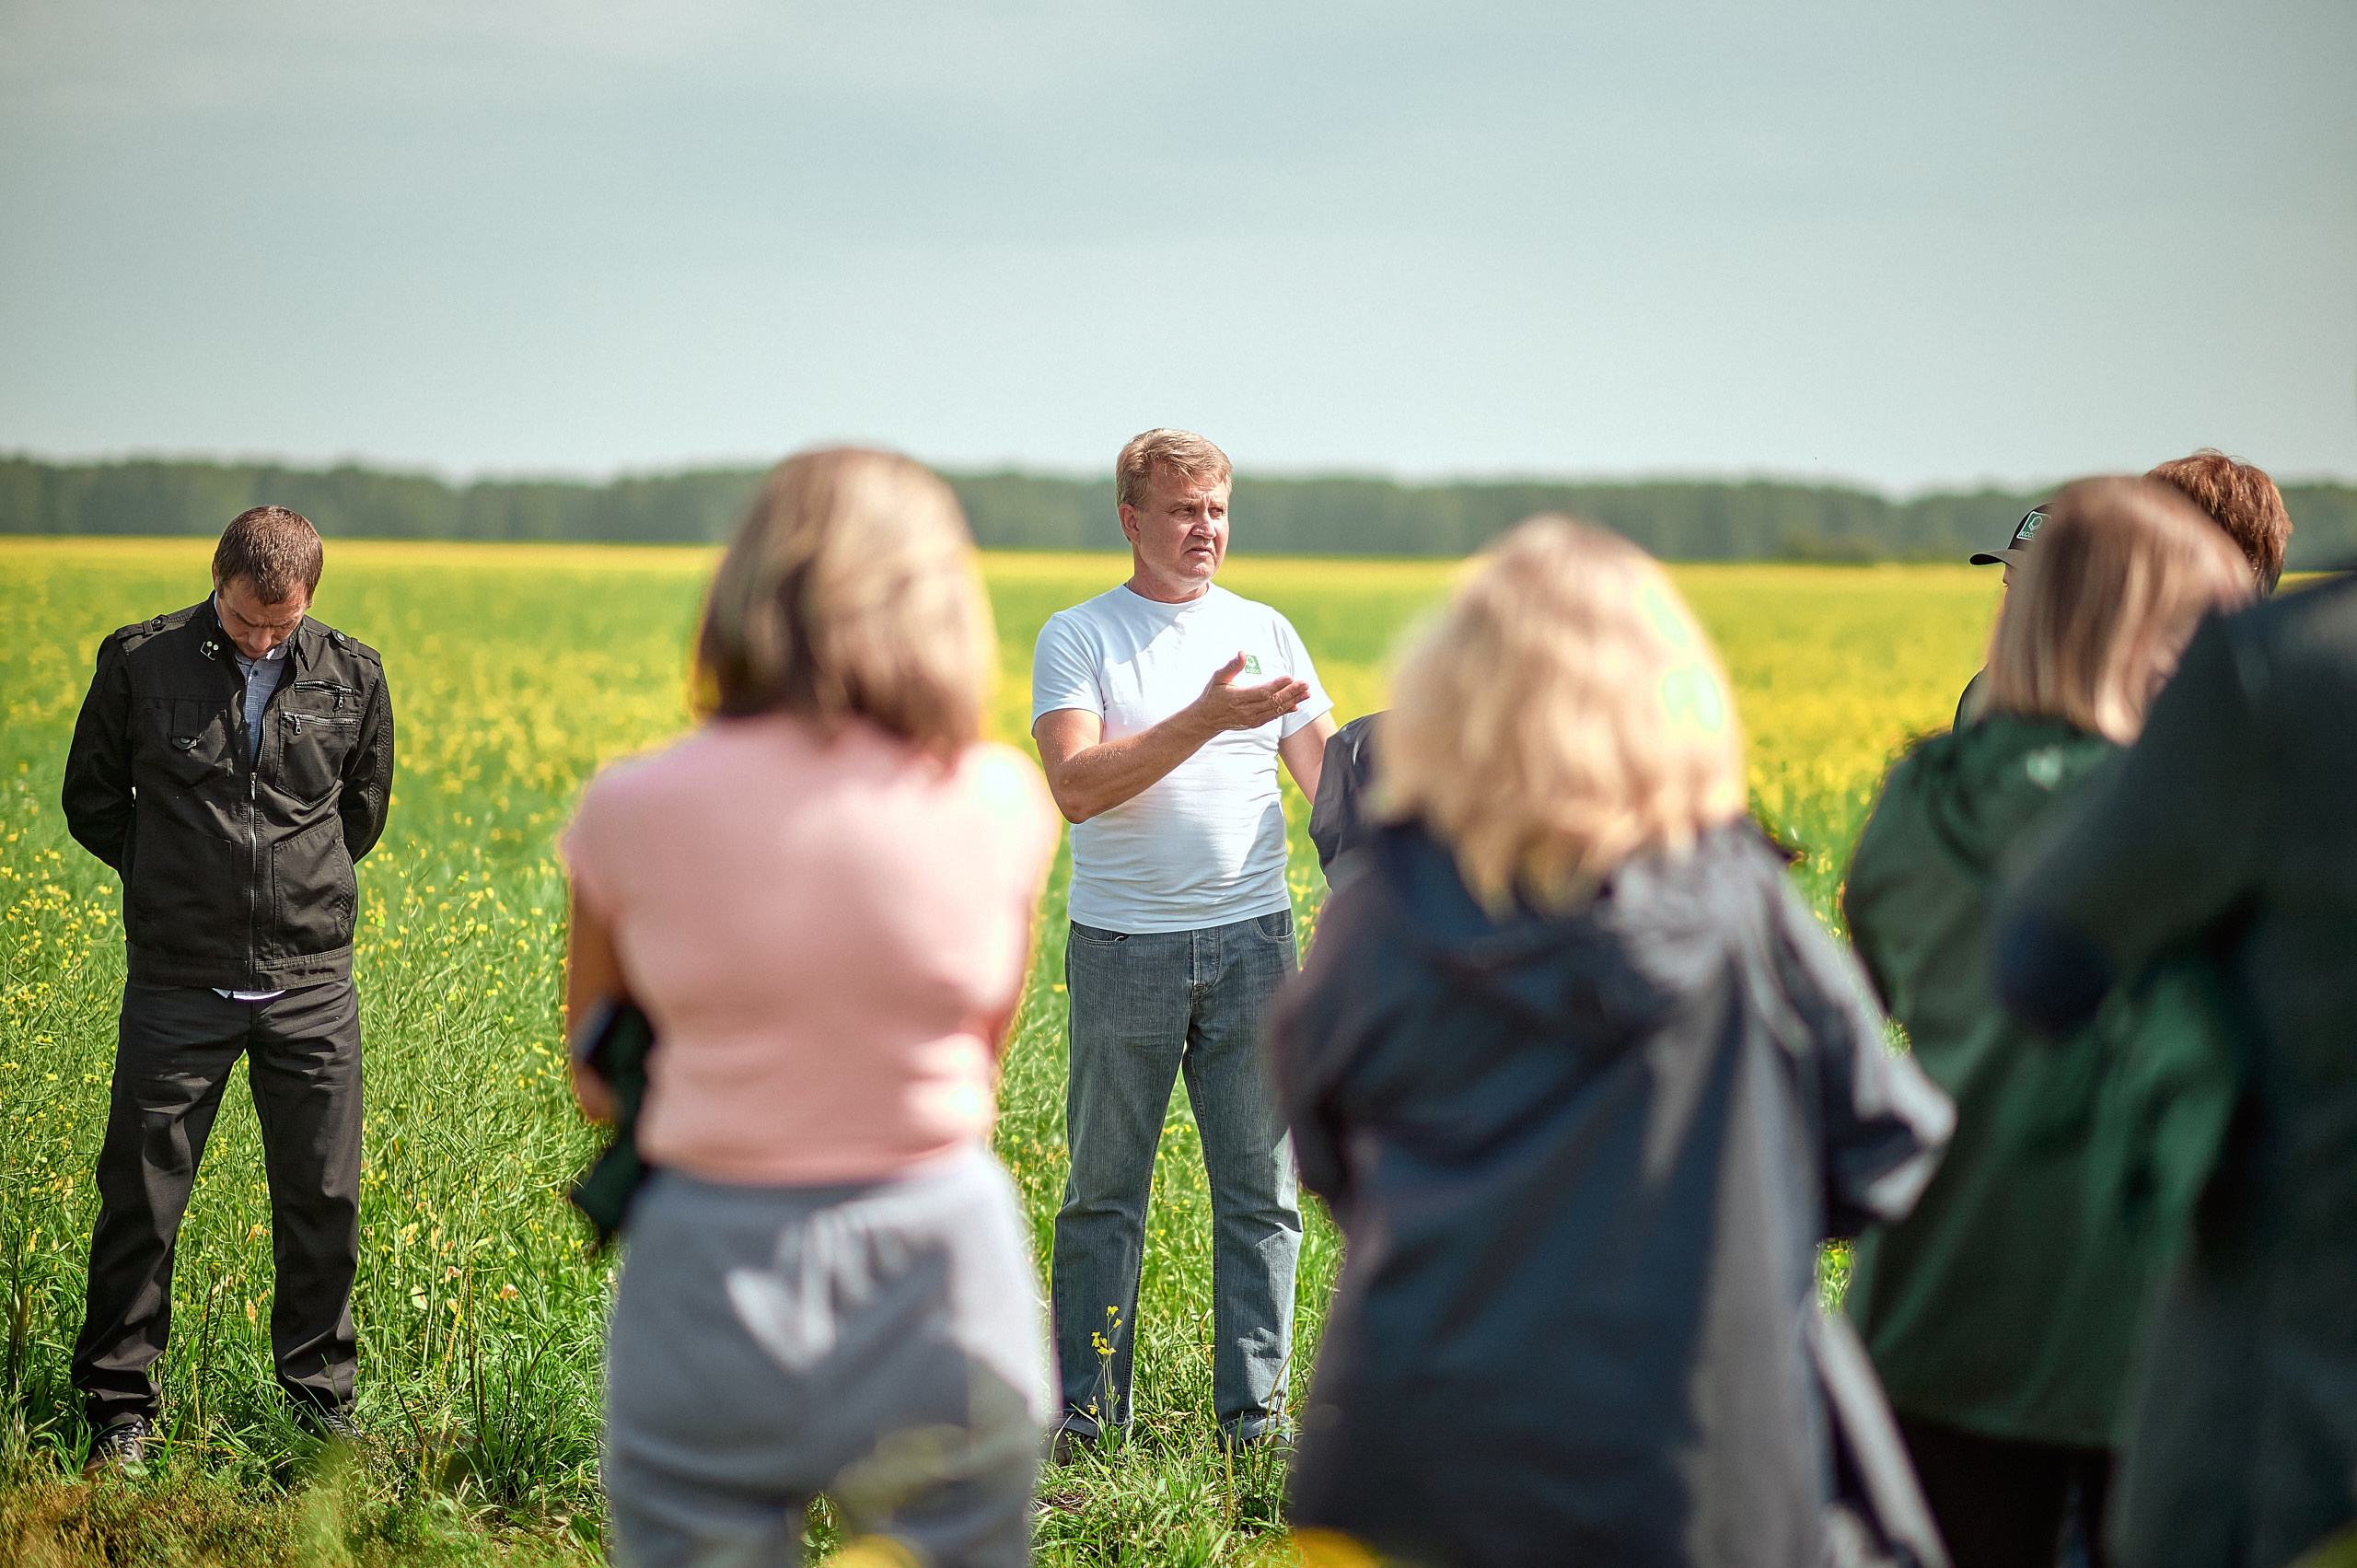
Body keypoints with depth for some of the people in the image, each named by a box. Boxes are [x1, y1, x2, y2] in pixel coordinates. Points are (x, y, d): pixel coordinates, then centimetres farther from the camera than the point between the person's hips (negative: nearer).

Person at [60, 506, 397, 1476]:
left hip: (309, 983, 2)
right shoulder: (139, 663, -4)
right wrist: (178, 881, 6)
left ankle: (323, 1402, 23)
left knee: (323, 1199, 7)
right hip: (178, 981, -1)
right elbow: (91, 799, 9)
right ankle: (120, 1410, 18)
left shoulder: (352, 677, 1)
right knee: (140, 1197, 3)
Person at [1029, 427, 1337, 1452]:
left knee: (1260, 1191, 6)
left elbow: (1328, 778, 6)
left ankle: (1255, 1412, 16)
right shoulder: (1076, 639, -1)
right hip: (1123, 945, -3)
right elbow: (1076, 785, -15)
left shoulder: (1265, 632, 10)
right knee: (1104, 1192, 6)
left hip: (1250, 938, 3)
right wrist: (1206, 719, -24)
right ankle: (1086, 1412, 16)